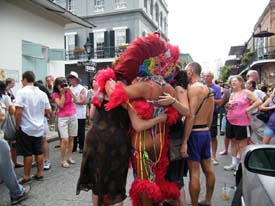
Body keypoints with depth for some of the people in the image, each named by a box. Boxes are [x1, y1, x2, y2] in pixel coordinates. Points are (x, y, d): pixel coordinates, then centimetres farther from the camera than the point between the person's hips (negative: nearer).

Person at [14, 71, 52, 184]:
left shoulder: (21, 92, -12)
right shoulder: (42, 93, 2)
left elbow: (18, 112, -19)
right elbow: (48, 111, 6)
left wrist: (17, 126, -7)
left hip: (25, 128, -4)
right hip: (39, 128, 5)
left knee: (28, 153, 5)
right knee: (39, 152, 13)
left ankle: (26, 176, 17)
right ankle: (39, 173, 23)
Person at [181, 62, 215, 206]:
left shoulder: (193, 88, -14)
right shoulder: (208, 89, 12)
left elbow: (191, 116, -22)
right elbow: (210, 117, 16)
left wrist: (184, 141, -22)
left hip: (195, 133, -9)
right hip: (206, 132, 9)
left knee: (194, 172, 0)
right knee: (208, 169, 16)